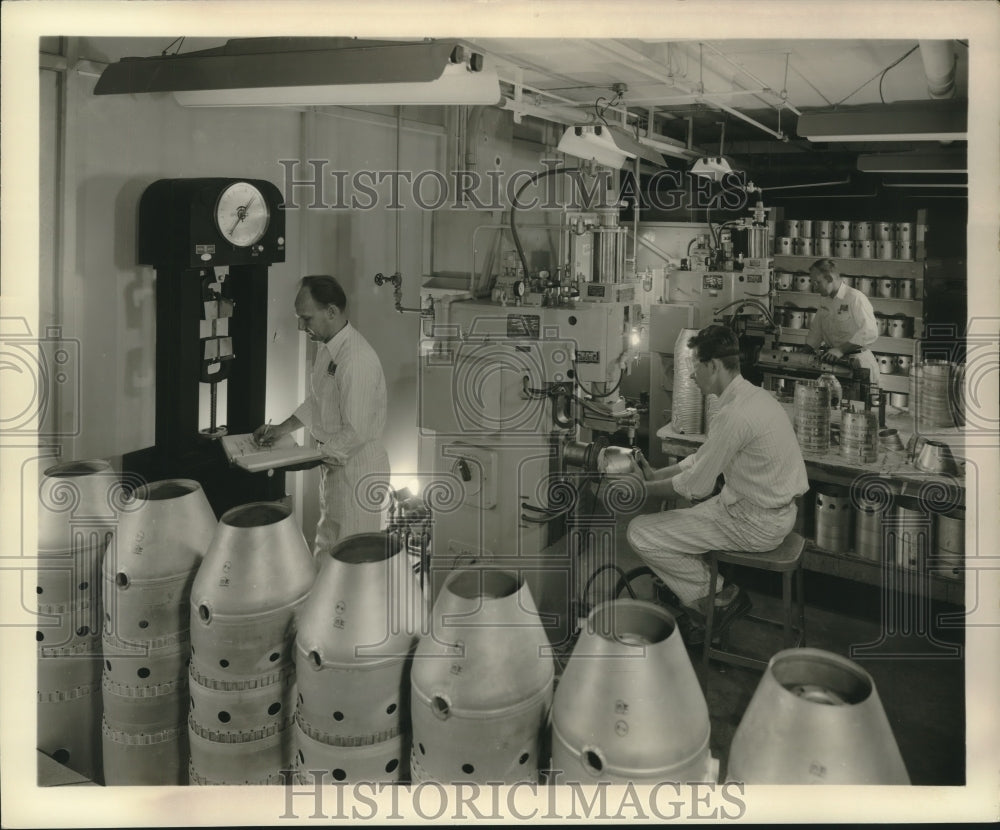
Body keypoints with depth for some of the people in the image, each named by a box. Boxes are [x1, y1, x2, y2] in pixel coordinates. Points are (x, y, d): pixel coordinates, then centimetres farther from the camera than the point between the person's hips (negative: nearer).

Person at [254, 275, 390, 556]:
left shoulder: (358, 360, -27)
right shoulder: (327, 348, 5)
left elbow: (356, 432, -26)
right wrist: (281, 429, 9)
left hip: (357, 471, -9)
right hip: (333, 463, 9)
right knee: (326, 547, 21)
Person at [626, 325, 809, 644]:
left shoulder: (734, 415, -25)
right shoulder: (753, 395, 7)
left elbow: (696, 486, -17)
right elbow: (705, 458, 16)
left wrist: (643, 488, -3)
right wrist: (656, 474, 14)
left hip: (755, 523, -10)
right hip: (773, 510, 10)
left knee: (641, 533, -8)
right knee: (672, 514, 24)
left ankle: (720, 597, 5)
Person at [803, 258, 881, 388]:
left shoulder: (855, 298, -12)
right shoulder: (824, 301, 13)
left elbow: (870, 333, -22)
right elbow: (815, 332, 22)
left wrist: (841, 349, -26)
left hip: (858, 363, -6)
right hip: (833, 361, 6)